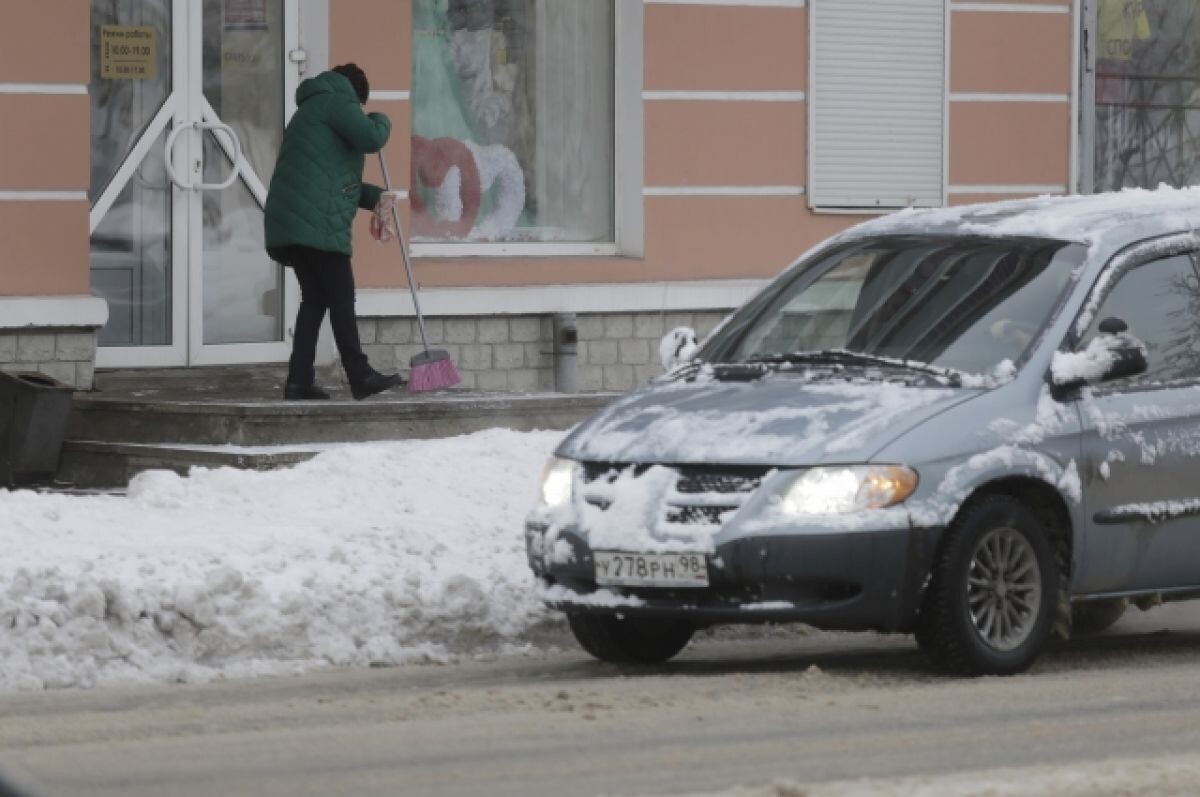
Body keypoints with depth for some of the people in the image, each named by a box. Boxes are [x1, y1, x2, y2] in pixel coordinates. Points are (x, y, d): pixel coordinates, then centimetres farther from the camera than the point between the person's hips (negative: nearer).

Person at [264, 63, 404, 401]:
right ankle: (360, 377, -8)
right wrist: (381, 121, 8)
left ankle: (299, 381, 5)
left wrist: (374, 196, 27)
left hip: (291, 222, 10)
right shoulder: (336, 102, 1)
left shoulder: (309, 112, 32)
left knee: (314, 298, 11)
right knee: (341, 297, -8)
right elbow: (370, 138, -15)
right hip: (317, 223, -10)